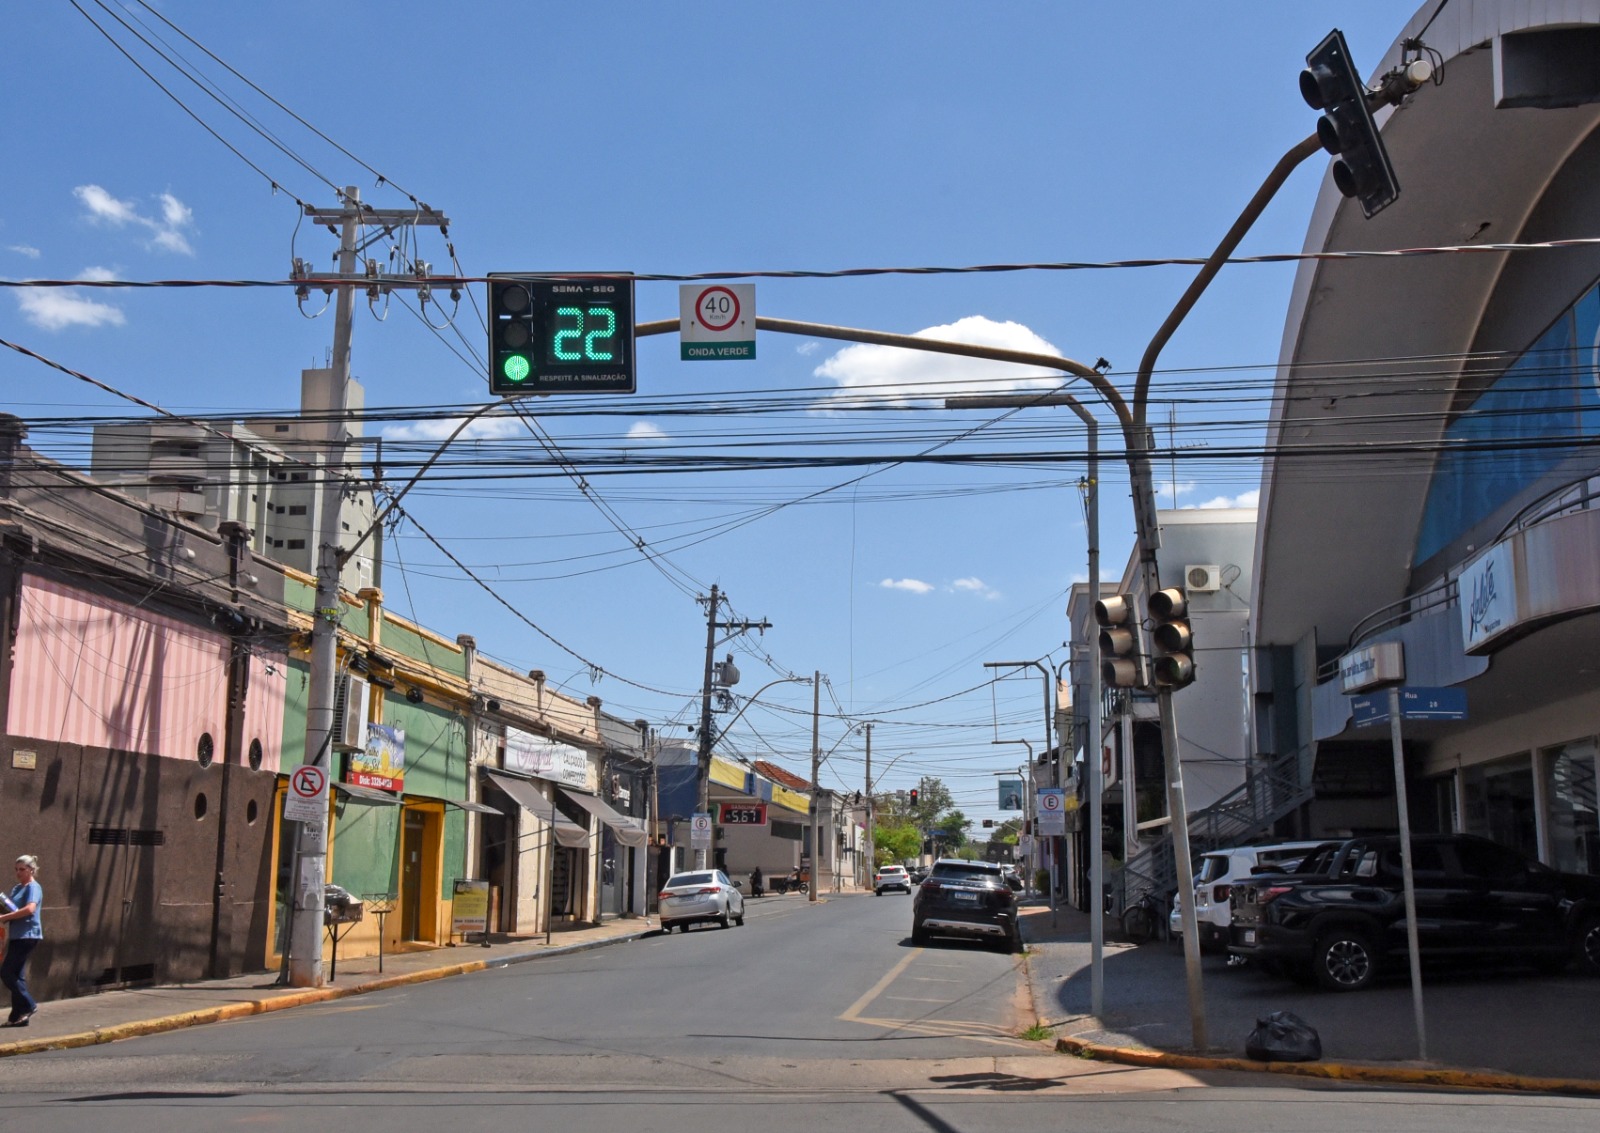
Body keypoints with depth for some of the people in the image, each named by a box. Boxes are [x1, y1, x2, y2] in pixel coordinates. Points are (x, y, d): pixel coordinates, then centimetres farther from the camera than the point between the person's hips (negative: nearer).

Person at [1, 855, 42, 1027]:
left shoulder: (33, 888, -10)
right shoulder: (16, 888, 18)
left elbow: (30, 909, -25)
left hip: (27, 936, -9)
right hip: (16, 936, 9)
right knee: (16, 975, 7)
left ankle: (28, 1005, -1)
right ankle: (19, 1016, 10)